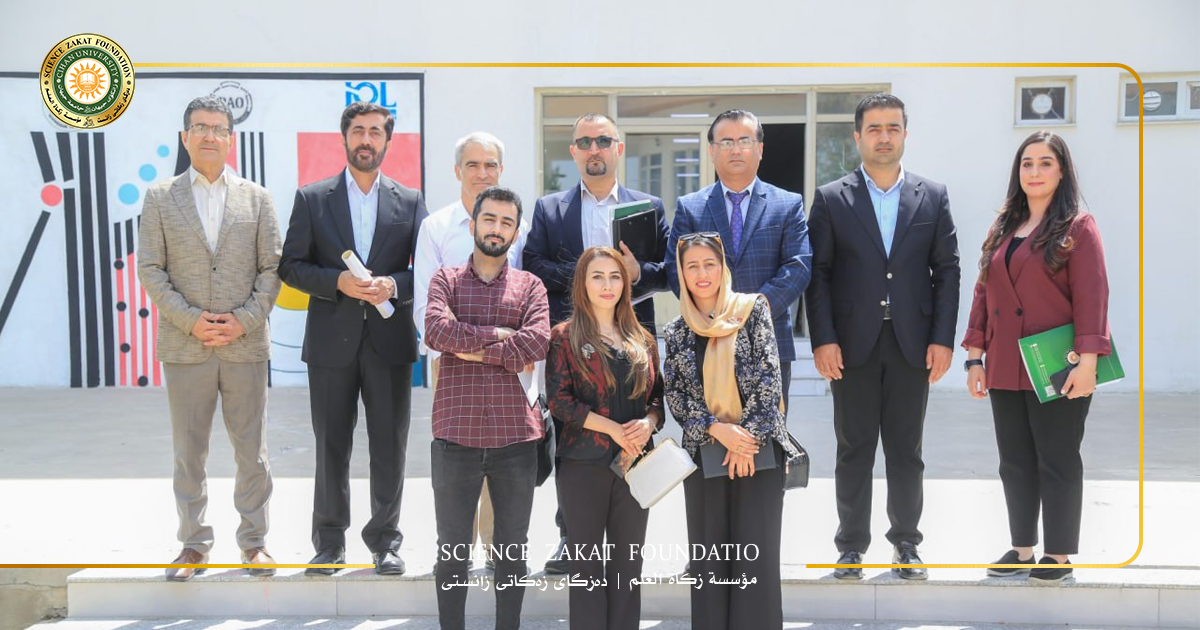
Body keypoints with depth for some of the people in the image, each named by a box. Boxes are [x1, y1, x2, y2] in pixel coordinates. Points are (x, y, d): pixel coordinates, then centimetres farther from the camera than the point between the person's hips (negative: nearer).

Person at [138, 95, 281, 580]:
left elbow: (272, 268, 4)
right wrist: (190, 320, -10)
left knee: (252, 449, 5)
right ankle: (193, 543, 17)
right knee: (188, 451, 6)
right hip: (184, 345, 0)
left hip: (246, 342, 0)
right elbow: (150, 269, 1)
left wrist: (244, 320, -8)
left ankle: (254, 540, 17)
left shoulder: (257, 198, 7)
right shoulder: (160, 198, 6)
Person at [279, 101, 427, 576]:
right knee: (331, 447, 7)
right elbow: (291, 266, 2)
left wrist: (393, 284, -14)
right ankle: (329, 542, 18)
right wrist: (338, 282, -14)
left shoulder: (410, 202, 7)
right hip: (332, 340, 0)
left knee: (390, 447, 5)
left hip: (390, 341, 1)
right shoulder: (312, 198, 5)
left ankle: (385, 540, 17)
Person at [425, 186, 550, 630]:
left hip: (515, 435, 1)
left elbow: (538, 343, -9)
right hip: (456, 435, -1)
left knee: (513, 550, 11)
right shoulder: (446, 279, 8)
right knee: (453, 550, 8)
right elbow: (436, 330, -12)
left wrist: (473, 348, -9)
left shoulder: (529, 285, 9)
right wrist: (498, 335, -10)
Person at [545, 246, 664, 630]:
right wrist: (613, 429, -16)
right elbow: (559, 400, -9)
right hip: (584, 464, -4)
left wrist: (648, 422, -9)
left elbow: (658, 394, 13)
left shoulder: (643, 340, 12)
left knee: (628, 561, 6)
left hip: (635, 464, 4)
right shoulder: (565, 337, 0)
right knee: (588, 561, 2)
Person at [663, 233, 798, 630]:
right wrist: (716, 429, -12)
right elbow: (675, 395, 4)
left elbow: (769, 376, -4)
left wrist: (747, 435, -12)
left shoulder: (752, 310, 2)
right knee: (709, 554, 6)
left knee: (757, 552, -2)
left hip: (758, 448, -2)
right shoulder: (676, 332, 9)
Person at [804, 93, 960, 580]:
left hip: (912, 344, 1)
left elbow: (947, 269, 6)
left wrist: (943, 338, -2)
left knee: (906, 449, 8)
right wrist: (823, 339, -8)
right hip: (853, 345, -1)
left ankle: (906, 542, 20)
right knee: (854, 449, 5)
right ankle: (851, 545, 15)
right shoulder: (831, 199, 3)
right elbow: (817, 272, 1)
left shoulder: (933, 197, 8)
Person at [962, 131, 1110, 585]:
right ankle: (1022, 548, 22)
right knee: (1015, 462, 11)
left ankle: (1059, 556, 13)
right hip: (1005, 369, 6)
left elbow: (1091, 297, -12)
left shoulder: (1077, 227, -4)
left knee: (1058, 462, 3)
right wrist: (975, 357, 7)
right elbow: (983, 294, 12)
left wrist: (1087, 361, -19)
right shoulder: (1001, 229, 13)